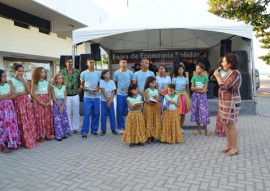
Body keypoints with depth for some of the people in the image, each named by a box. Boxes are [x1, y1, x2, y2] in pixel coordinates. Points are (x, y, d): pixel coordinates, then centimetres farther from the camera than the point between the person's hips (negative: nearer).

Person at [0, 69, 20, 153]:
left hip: (9, 107, 4)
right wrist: (8, 94, -8)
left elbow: (14, 95, 1)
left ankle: (10, 143, 13)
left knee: (11, 124, 3)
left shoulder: (9, 85, 9)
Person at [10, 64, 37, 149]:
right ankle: (24, 141, 6)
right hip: (18, 103, -4)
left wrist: (23, 80, -6)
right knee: (21, 122, -3)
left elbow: (29, 91, -1)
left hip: (26, 102, 4)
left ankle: (31, 140, 11)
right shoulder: (11, 81, -2)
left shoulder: (24, 80, 11)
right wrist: (23, 92, -7)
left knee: (30, 121, 1)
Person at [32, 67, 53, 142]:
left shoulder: (47, 82, 9)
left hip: (47, 103, 4)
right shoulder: (35, 83, -3)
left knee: (47, 118, 4)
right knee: (40, 118, -4)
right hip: (38, 102, -4)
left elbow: (49, 93, 9)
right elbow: (33, 94, -8)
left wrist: (49, 102, -5)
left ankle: (47, 134, 13)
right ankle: (40, 136, 2)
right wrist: (41, 102, -15)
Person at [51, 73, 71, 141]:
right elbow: (53, 98, -6)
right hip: (56, 104, -3)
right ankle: (58, 135, 0)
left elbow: (65, 97, 2)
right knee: (57, 120, -5)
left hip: (63, 104, 3)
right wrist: (59, 106, -12)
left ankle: (64, 133, 17)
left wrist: (62, 106, -9)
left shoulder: (64, 87, 6)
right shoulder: (53, 87, -1)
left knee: (64, 119, 5)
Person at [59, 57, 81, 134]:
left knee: (76, 113, 8)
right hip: (66, 96, -2)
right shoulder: (62, 72, -4)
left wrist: (80, 88, -1)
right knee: (68, 113, 3)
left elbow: (81, 81, 14)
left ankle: (75, 128, 21)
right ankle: (69, 129, 15)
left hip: (75, 95, 3)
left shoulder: (77, 71, 5)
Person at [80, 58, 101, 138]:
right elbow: (81, 85, 7)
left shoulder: (98, 73, 8)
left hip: (96, 97, 3)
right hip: (87, 97, -3)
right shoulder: (83, 73, 3)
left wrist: (98, 88, -9)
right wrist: (84, 88, -14)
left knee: (96, 114, 8)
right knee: (86, 114, -7)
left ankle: (94, 130, 21)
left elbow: (100, 84, 12)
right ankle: (84, 132, 0)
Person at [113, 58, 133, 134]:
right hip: (120, 95, 0)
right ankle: (120, 127, 16)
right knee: (120, 112, 4)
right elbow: (114, 84, 10)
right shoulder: (116, 73, 2)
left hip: (129, 94, 0)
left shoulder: (130, 73, 1)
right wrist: (115, 90, 5)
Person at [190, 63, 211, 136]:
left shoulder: (205, 78, -2)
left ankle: (205, 130, 3)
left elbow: (205, 90, -9)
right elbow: (192, 88, -3)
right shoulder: (194, 77, 4)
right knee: (196, 112, 5)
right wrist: (200, 88, -14)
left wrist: (196, 89, -12)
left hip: (202, 96, -2)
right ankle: (198, 129, 15)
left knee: (204, 112, -6)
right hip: (195, 96, 2)